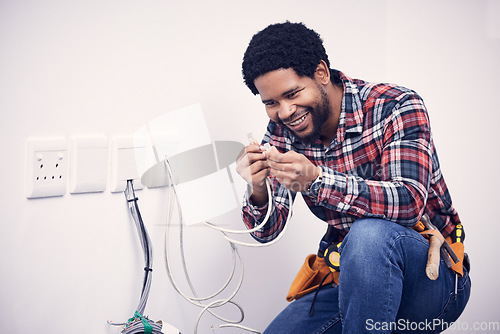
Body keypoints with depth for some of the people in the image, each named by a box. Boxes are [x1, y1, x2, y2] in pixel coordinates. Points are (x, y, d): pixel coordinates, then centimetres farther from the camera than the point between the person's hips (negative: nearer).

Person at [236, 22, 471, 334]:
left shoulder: (396, 107, -15)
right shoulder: (282, 132, 0)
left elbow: (409, 201, -29)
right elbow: (267, 231, -2)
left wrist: (315, 179, -40)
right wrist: (258, 191, -25)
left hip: (432, 276, -5)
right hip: (352, 280, 5)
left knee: (370, 233, -35)